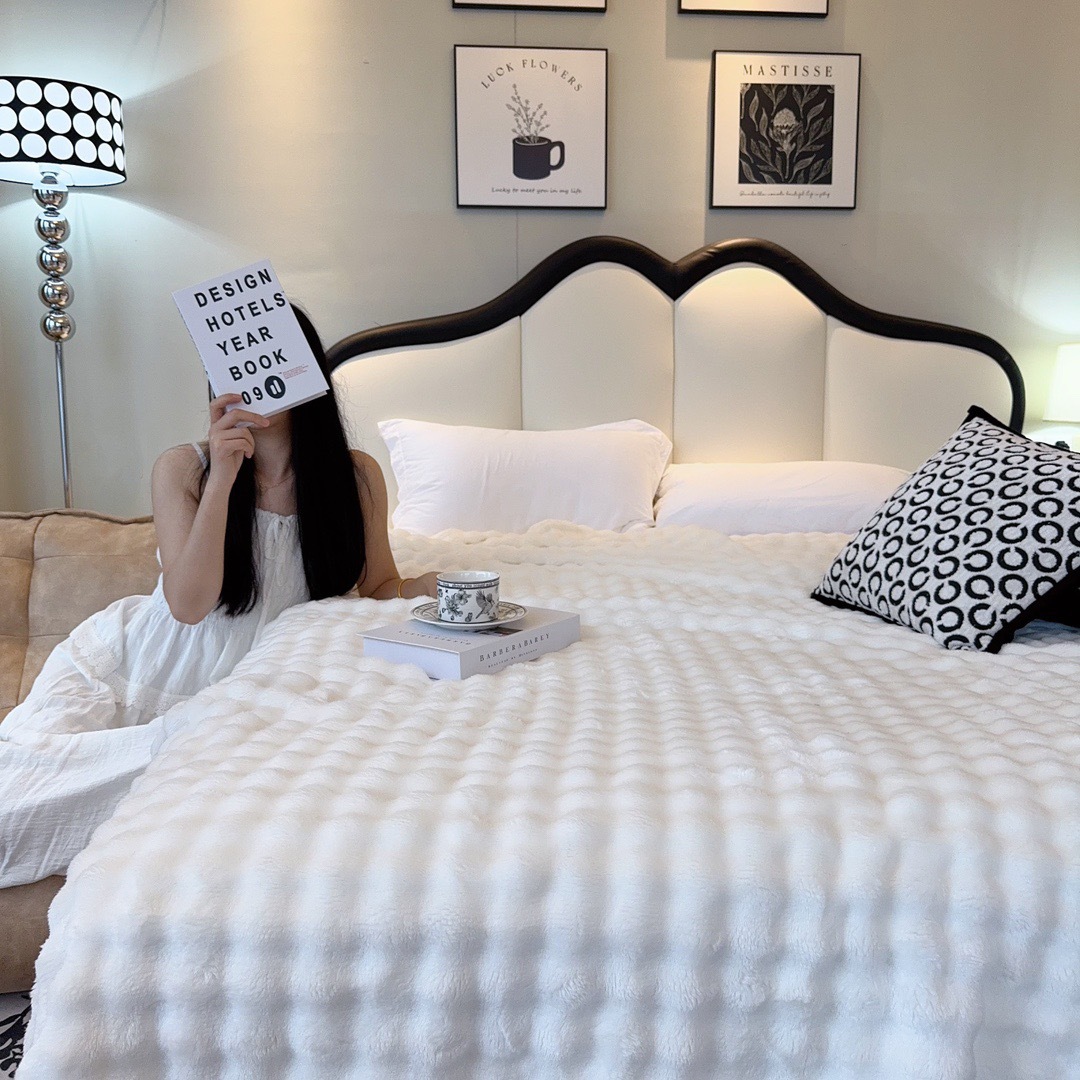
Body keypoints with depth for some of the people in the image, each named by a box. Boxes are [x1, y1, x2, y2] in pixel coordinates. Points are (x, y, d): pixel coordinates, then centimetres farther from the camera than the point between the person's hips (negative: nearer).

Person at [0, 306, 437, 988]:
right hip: (126, 666, 0)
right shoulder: (184, 469, -10)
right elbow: (189, 604, -20)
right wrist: (223, 475, -27)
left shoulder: (356, 476, -6)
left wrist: (430, 588, -19)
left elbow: (378, 588, 4)